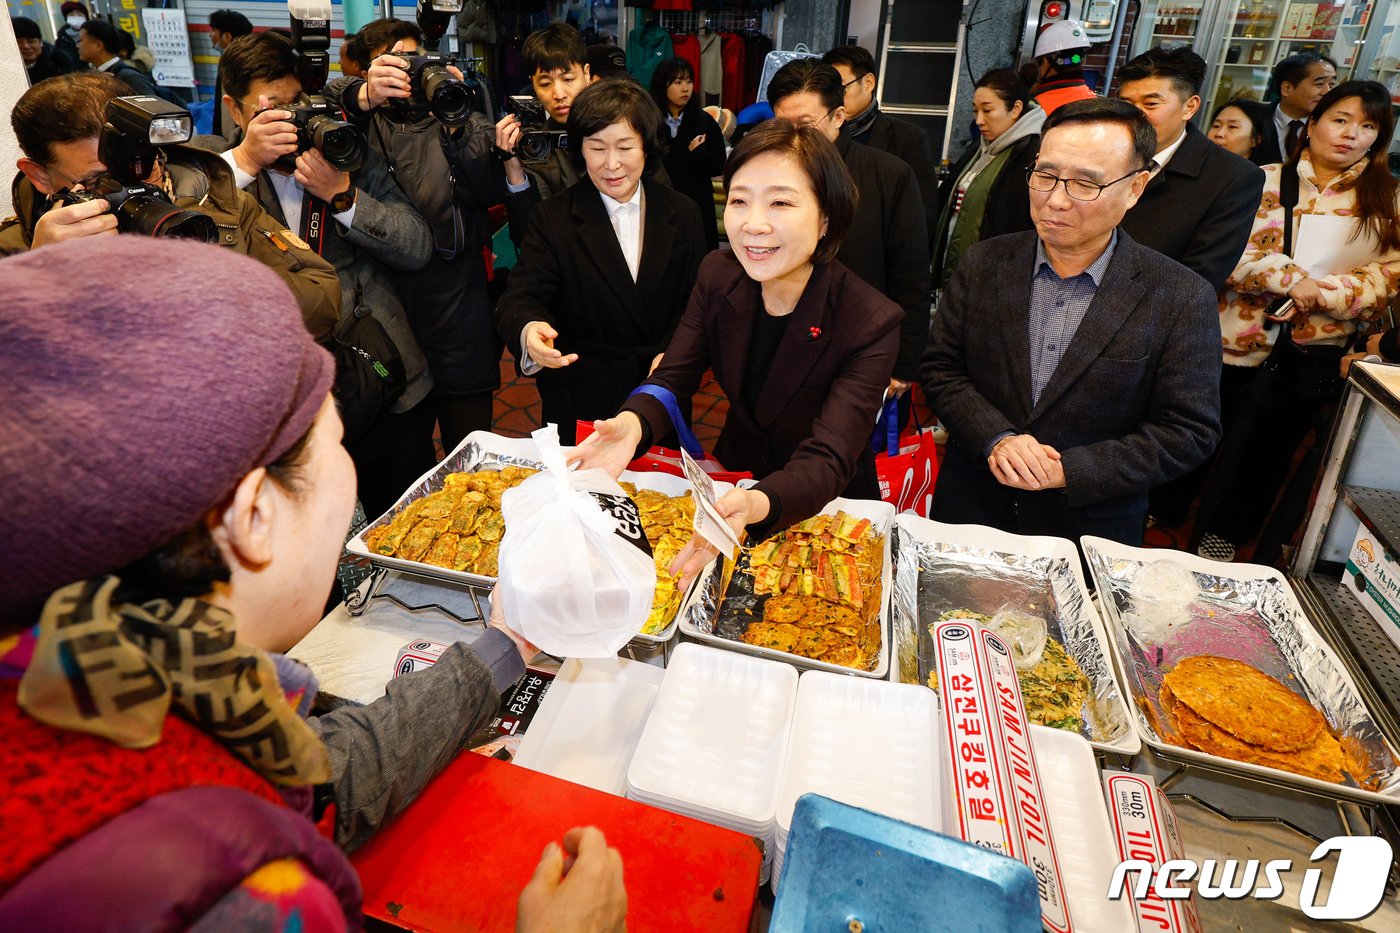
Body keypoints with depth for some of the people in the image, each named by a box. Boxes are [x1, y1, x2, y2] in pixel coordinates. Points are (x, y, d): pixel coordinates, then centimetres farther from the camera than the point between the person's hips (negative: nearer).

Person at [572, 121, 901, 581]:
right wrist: (633, 424, -36)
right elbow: (671, 379, -10)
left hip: (826, 507, -2)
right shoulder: (717, 276, -11)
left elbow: (828, 462, -31)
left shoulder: (872, 323, -26)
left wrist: (756, 506, -54)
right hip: (734, 471, 3)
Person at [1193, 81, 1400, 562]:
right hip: (1231, 344, -2)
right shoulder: (1264, 181, 1)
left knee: (1263, 451, 12)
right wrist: (1292, 278, -21)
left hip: (1307, 357, 2)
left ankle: (1222, 539, 30)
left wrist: (1316, 293, -17)